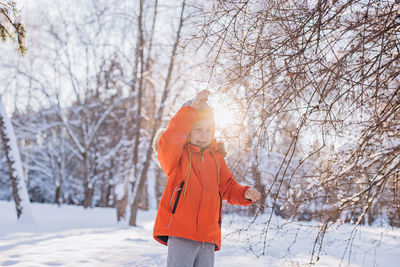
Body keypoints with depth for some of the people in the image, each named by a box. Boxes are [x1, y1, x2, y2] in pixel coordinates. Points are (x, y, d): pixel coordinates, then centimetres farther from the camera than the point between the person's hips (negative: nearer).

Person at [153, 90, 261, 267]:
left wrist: (245, 194, -2)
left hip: (208, 238, 6)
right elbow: (167, 141, -22)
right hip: (180, 234, -5)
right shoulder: (177, 153, 1)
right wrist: (192, 108, -25)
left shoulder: (216, 158, 18)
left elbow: (228, 187, 21)